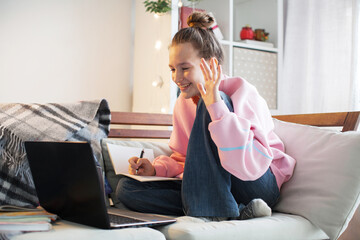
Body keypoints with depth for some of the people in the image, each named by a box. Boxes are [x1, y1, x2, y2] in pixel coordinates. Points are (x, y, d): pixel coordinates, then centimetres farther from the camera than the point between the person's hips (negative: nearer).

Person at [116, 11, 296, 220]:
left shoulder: (241, 92, -15)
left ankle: (216, 211, -24)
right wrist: (155, 169, -4)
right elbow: (184, 159, 18)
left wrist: (215, 105, -35)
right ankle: (236, 212, -19)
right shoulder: (183, 104, 5)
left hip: (258, 186, -7)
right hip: (212, 188, 7)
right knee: (126, 187, -12)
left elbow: (250, 167, -31)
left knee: (207, 108, -25)